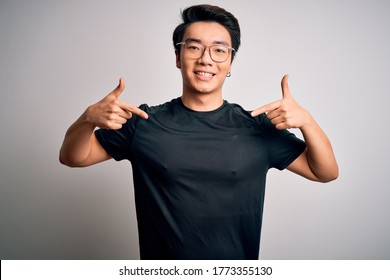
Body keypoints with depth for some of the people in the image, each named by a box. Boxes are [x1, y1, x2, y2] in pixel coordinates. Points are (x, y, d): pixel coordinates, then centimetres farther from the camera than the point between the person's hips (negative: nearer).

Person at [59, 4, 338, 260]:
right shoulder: (143, 123, -9)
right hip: (161, 256, 0)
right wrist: (89, 117, -25)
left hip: (239, 272, 1)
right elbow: (72, 157, -4)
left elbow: (326, 172, -5)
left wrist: (305, 120, -24)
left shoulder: (257, 127, -8)